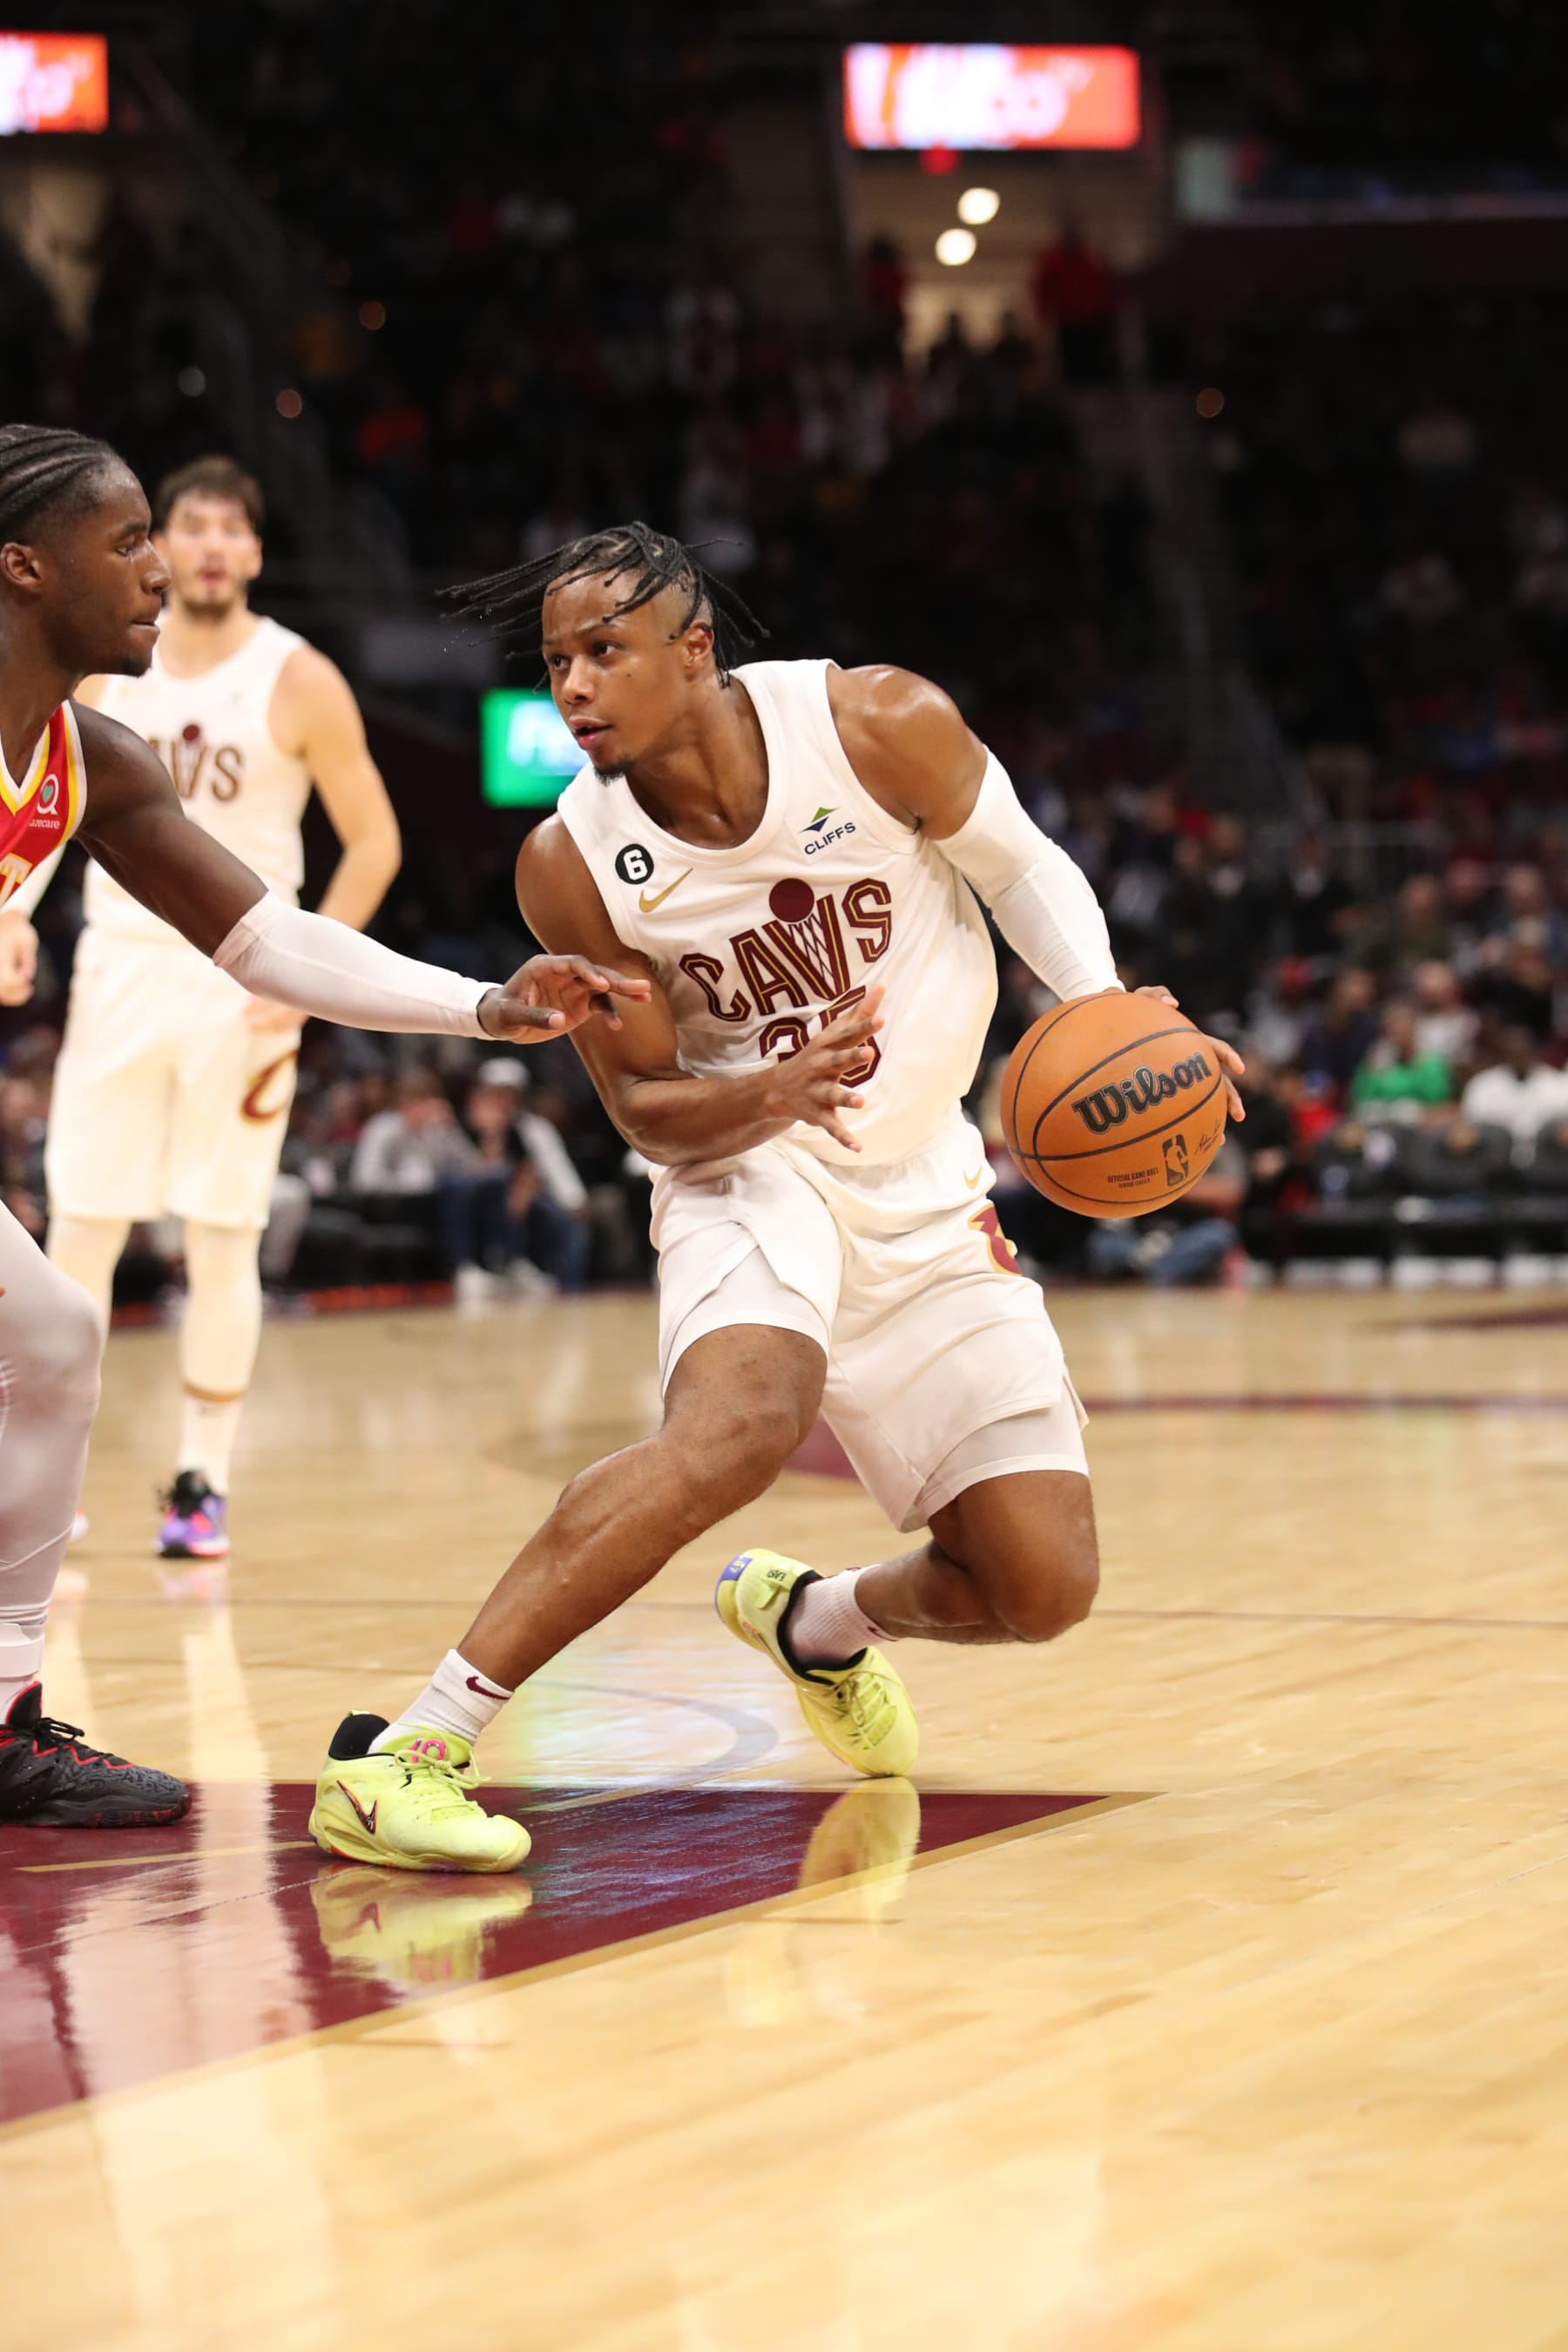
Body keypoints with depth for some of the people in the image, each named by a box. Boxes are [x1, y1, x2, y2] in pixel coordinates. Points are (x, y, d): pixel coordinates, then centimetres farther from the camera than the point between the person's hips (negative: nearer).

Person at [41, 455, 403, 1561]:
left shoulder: (299, 680, -5)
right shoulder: (104, 663, 4)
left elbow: (374, 840, -2)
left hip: (243, 984, -2)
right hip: (121, 969, 2)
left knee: (224, 1240, 0)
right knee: (80, 1228, 0)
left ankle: (205, 1480, 9)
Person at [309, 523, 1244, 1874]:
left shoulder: (878, 726, -16)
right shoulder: (571, 867, -15)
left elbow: (1023, 871, 1)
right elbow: (649, 1111, -8)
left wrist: (1111, 1012, -17)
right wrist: (783, 1091, -30)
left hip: (925, 1191, 3)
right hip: (744, 1168, -3)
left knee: (1043, 1592, -3)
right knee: (746, 1417, -38)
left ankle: (815, 1623, 32)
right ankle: (408, 1750, -38)